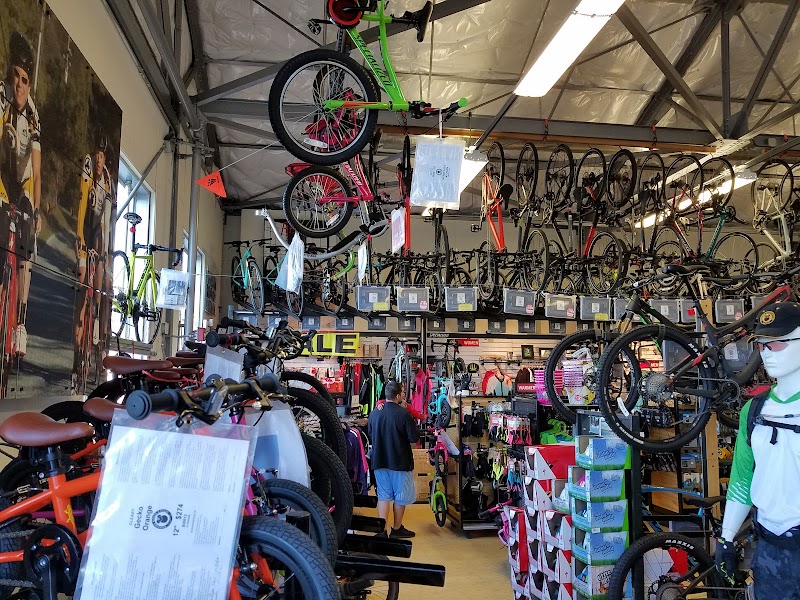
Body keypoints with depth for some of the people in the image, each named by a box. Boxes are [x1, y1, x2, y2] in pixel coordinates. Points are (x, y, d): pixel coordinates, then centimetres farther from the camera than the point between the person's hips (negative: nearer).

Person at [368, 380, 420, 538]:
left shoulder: (374, 413, -2)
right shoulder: (403, 414, -19)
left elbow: (370, 433, 13)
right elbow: (414, 437, -15)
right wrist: (415, 428, 4)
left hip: (379, 460, 5)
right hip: (400, 461, -4)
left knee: (384, 495, 13)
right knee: (400, 496, 12)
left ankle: (382, 530, 11)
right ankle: (397, 529, 23)